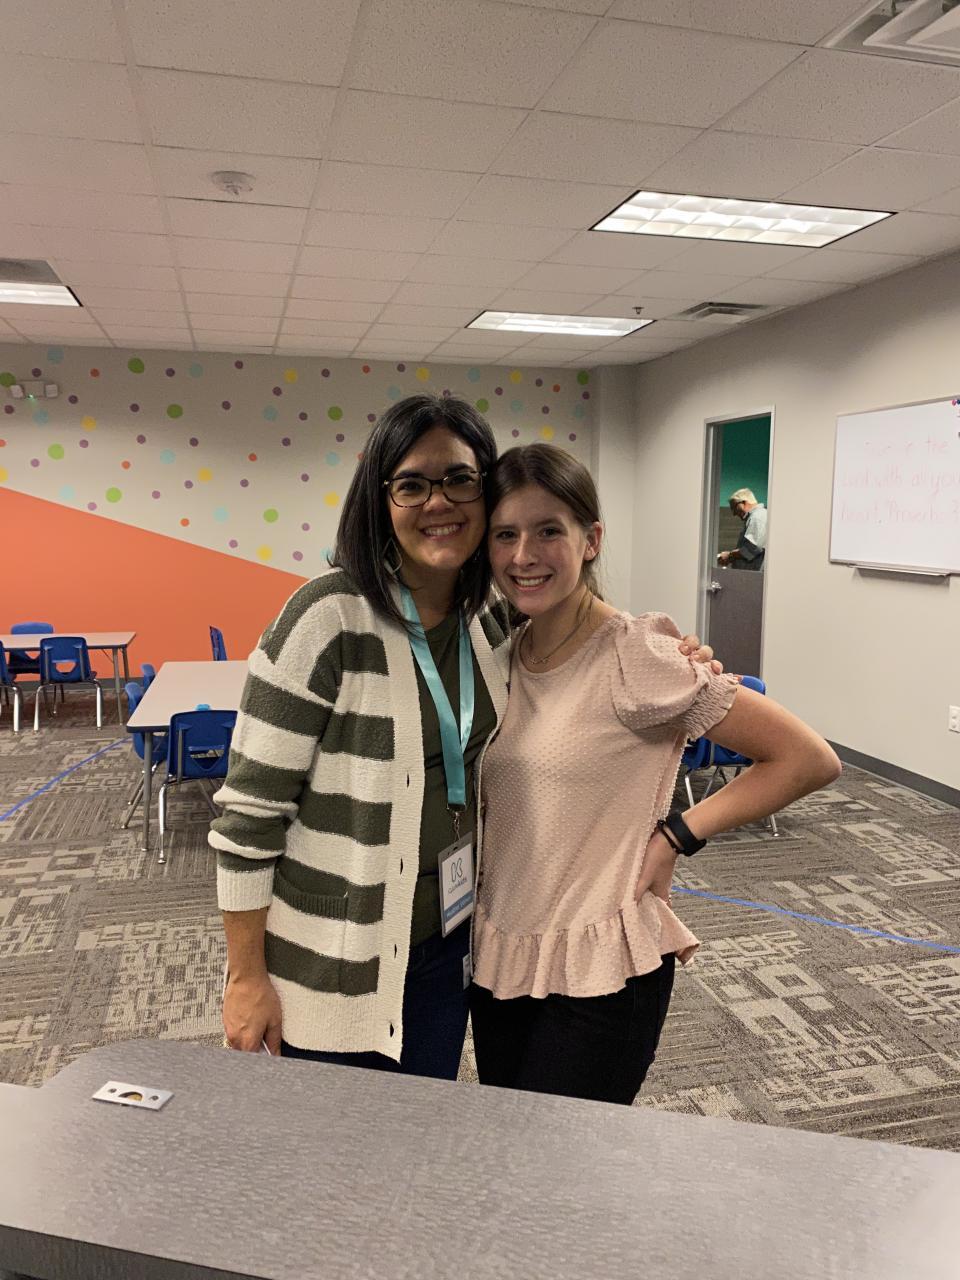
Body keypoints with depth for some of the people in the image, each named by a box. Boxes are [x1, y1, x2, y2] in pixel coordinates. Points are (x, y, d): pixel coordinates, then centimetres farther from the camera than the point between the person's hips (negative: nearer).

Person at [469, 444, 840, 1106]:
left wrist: (676, 836, -16)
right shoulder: (501, 655, 1)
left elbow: (810, 759, -16)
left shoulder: (636, 656, -18)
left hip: (601, 975, -6)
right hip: (497, 958, 7)